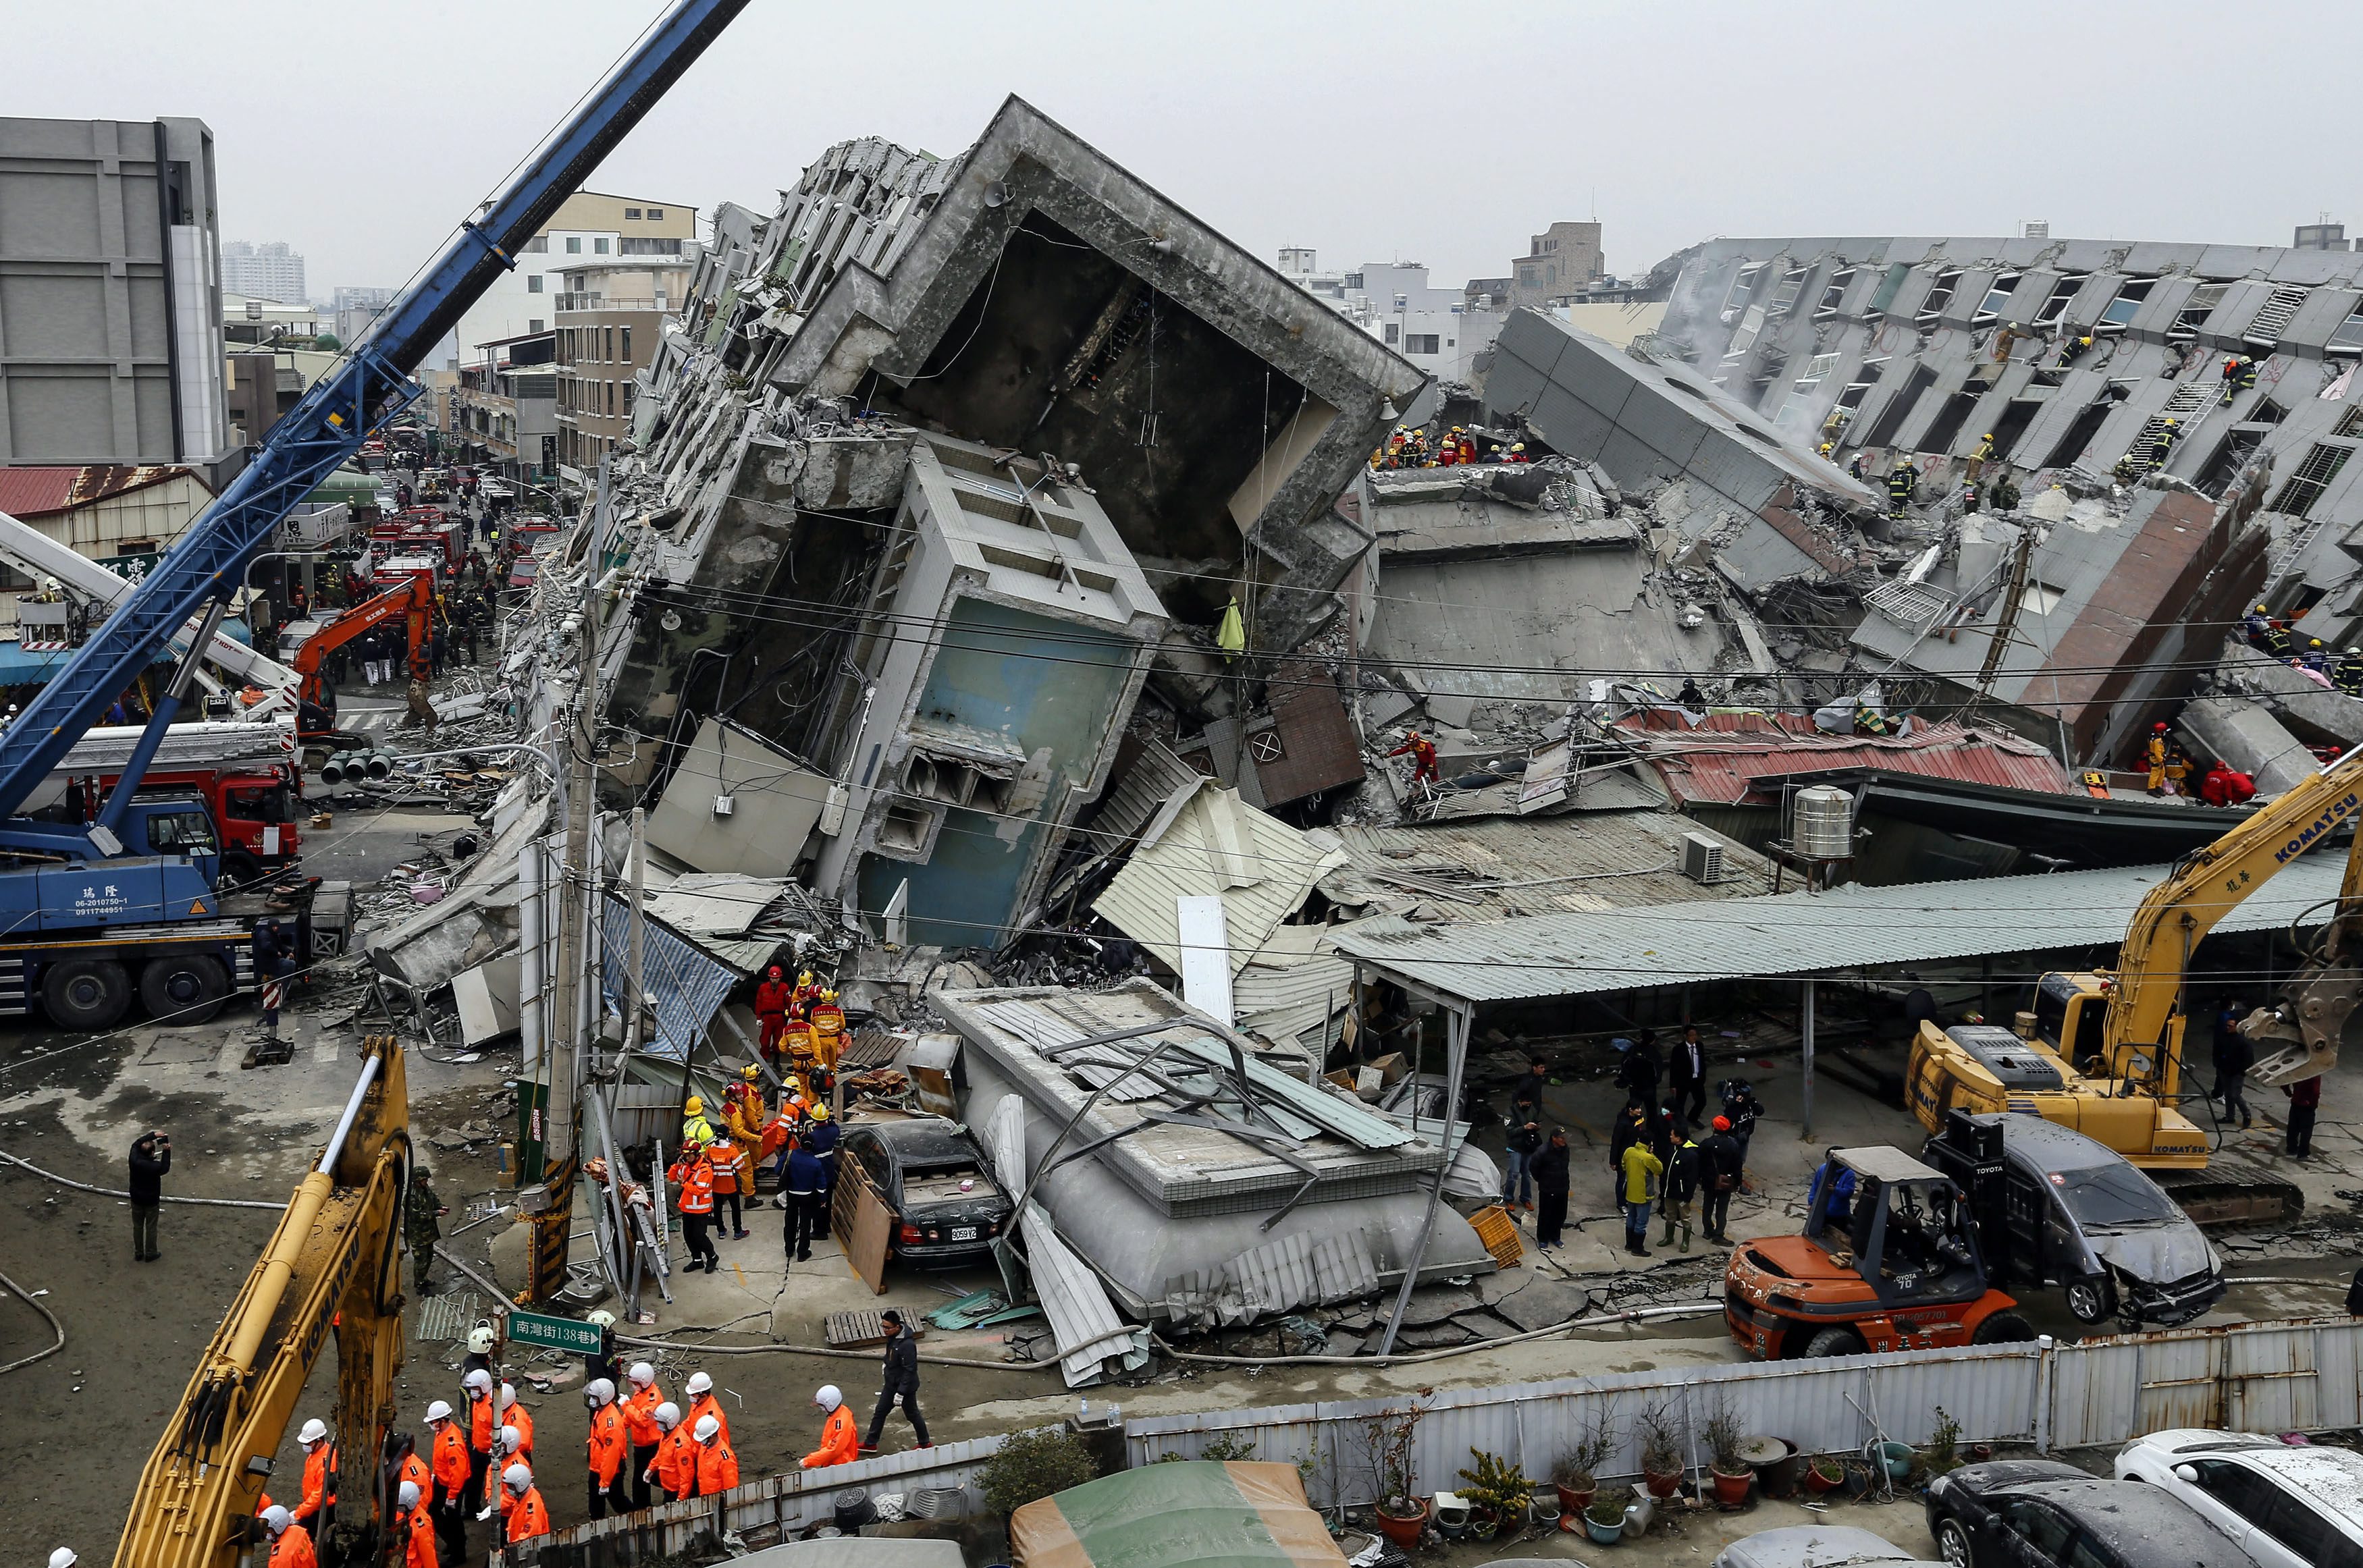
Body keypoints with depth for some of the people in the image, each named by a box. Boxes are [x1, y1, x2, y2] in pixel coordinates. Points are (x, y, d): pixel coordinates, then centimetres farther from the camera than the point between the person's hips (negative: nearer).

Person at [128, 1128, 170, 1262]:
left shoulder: (134, 1160, -22)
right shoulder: (155, 1167, -31)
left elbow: (136, 1143, -5)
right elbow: (165, 1168, -7)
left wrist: (153, 1136, -8)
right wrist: (167, 1151, -10)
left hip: (136, 1200, 4)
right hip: (151, 1201, -4)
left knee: (137, 1226, 20)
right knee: (151, 1228, 14)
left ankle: (138, 1253, 33)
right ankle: (150, 1254, 27)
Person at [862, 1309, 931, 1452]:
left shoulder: (907, 1345, -32)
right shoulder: (892, 1337, -5)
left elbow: (909, 1370, -28)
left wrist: (901, 1393, -24)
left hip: (905, 1386, -8)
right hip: (891, 1383, 8)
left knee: (913, 1415, 10)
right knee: (880, 1412, 15)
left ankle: (925, 1444, 28)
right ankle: (870, 1444, 28)